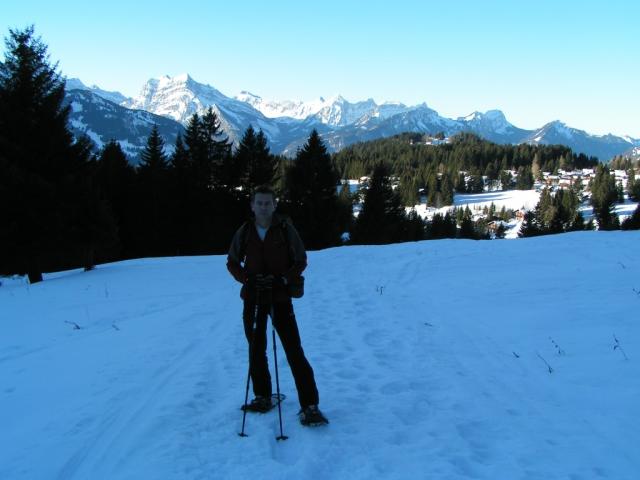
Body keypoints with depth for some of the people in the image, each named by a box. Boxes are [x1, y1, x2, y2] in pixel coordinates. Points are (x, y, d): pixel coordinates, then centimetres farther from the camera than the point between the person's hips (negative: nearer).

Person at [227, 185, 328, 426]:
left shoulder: (286, 230, -5)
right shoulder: (244, 232, 2)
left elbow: (301, 260, 2)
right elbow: (232, 263, 11)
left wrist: (283, 280, -14)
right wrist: (247, 279, -7)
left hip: (280, 298, -3)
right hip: (253, 298, 3)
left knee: (294, 351, -9)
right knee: (256, 351, 12)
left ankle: (309, 406, -6)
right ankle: (263, 398, 29)